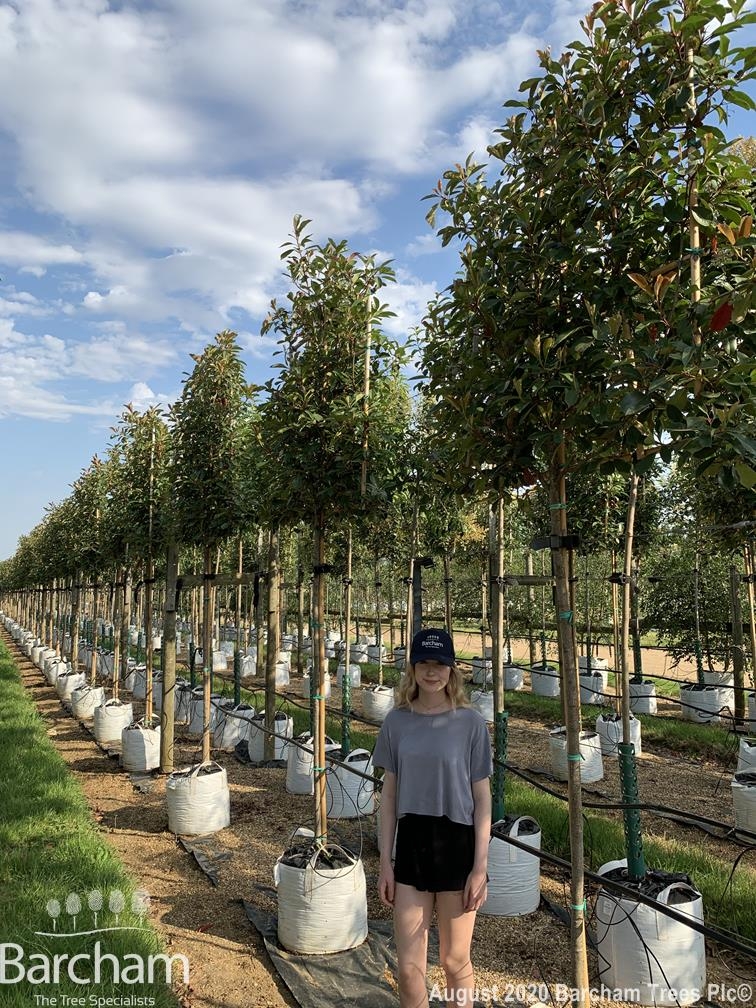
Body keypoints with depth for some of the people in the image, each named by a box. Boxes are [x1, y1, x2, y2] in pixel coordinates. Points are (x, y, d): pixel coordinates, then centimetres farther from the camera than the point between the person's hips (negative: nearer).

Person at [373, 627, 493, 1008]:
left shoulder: (470, 723, -7)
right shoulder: (397, 721, -1)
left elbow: (482, 798, -4)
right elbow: (389, 794, 4)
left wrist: (480, 866, -6)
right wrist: (385, 861, 3)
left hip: (457, 846, -2)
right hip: (411, 845, 2)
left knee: (455, 960, 12)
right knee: (409, 967, 8)